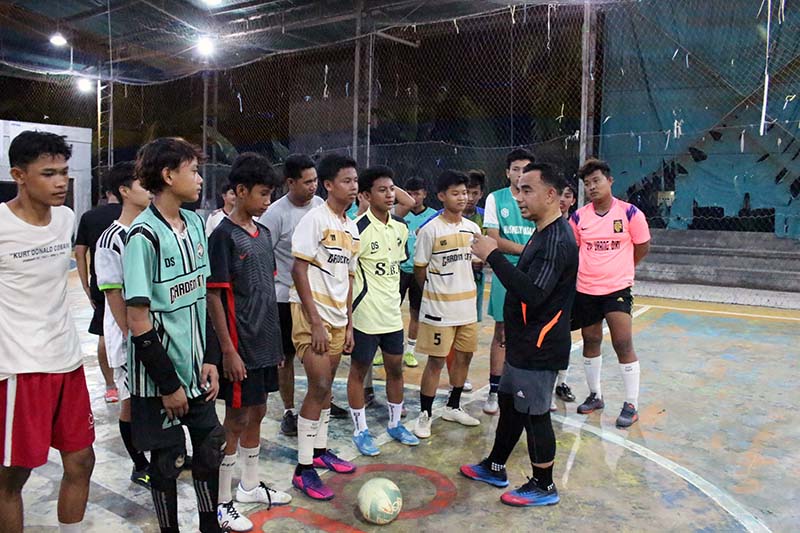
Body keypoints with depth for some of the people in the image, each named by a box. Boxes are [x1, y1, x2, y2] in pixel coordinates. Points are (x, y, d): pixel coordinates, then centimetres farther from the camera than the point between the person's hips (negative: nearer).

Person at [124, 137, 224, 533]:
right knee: (168, 459, 9)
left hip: (196, 369, 7)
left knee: (210, 448, 16)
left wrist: (209, 359, 4)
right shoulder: (144, 235, -17)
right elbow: (139, 321, -17)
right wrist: (167, 383, -14)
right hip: (159, 378, -6)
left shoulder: (195, 223, 4)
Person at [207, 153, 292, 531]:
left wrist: (276, 339, 15)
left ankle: (250, 486, 34)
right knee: (236, 419, 3)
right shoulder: (223, 235, -14)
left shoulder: (263, 232, 9)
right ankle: (222, 502, 19)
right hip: (240, 346, -8)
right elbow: (213, 296, -16)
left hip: (266, 343, 8)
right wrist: (228, 350, -18)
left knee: (257, 413, 17)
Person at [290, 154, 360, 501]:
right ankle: (303, 470, 2)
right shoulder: (315, 219, -11)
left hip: (338, 316, 7)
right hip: (312, 314, -7)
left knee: (326, 386, 15)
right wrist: (315, 321, -17)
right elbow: (299, 270, -15)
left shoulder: (351, 228, 13)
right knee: (319, 387, -9)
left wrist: (349, 323, 14)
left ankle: (319, 450, 31)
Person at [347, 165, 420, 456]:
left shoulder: (400, 227, 6)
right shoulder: (359, 228, -16)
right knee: (359, 370, 7)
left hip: (392, 312, 7)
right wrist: (348, 312, -13)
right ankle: (360, 431, 22)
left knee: (395, 367, 16)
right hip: (365, 314, -7)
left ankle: (395, 424, 33)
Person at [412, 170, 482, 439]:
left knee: (464, 356, 14)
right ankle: (425, 414, 14)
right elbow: (419, 270, -5)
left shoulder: (473, 228, 6)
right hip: (439, 308, -6)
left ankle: (453, 407, 32)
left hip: (467, 305, 6)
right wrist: (435, 291, 5)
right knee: (436, 361, 0)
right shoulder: (430, 230, -12)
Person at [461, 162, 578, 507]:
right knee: (508, 402, 20)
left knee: (534, 413, 3)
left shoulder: (557, 240, -22)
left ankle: (543, 486, 21)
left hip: (539, 348, -10)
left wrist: (493, 255, -28)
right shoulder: (544, 233, 12)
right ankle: (495, 468, 36)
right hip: (524, 343, 10)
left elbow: (532, 294, -32)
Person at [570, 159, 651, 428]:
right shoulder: (579, 217, 1)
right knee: (590, 343, 13)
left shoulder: (630, 213, -7)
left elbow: (642, 248, 3)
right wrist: (594, 267, 7)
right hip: (585, 289, 3)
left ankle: (631, 404, 9)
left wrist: (618, 267, 11)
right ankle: (595, 396, 29)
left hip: (617, 289, -3)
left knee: (623, 345, -5)